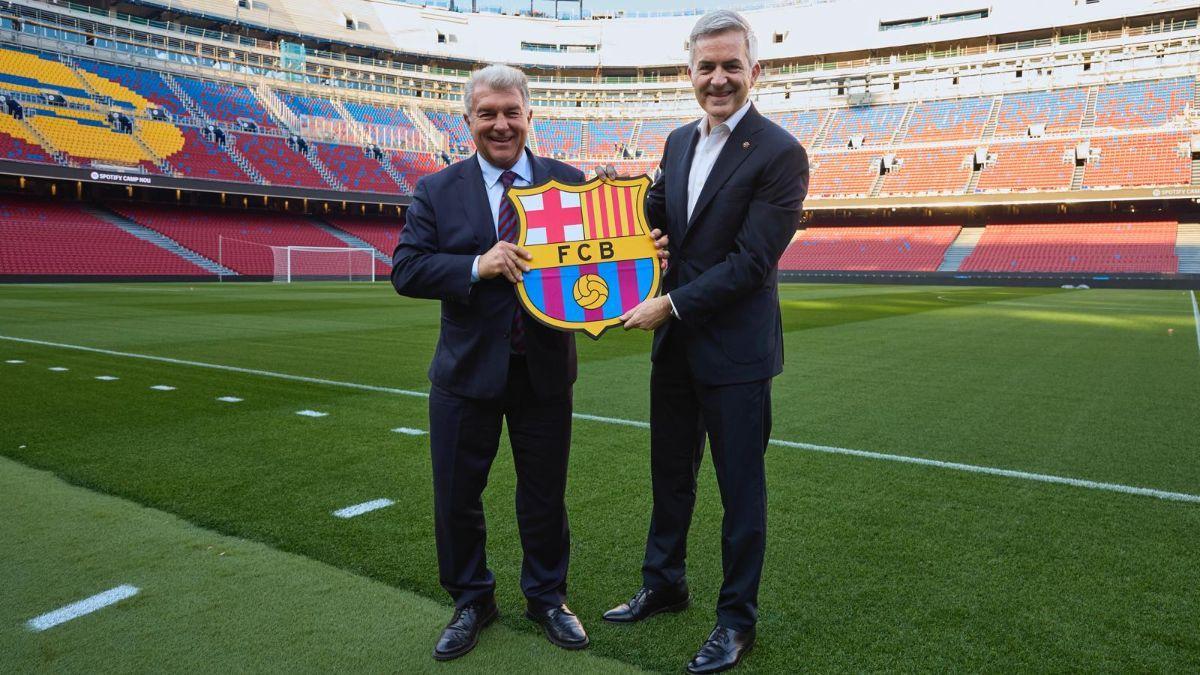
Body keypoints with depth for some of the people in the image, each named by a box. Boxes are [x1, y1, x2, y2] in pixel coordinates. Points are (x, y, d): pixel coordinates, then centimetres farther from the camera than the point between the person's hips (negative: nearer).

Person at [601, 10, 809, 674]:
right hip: (674, 343, 7)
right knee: (670, 475, 20)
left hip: (735, 350, -7)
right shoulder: (678, 141, 8)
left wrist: (670, 305, -20)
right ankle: (663, 585, 40)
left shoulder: (779, 154, -14)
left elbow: (751, 261, -19)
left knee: (740, 489, 8)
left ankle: (737, 619, 26)